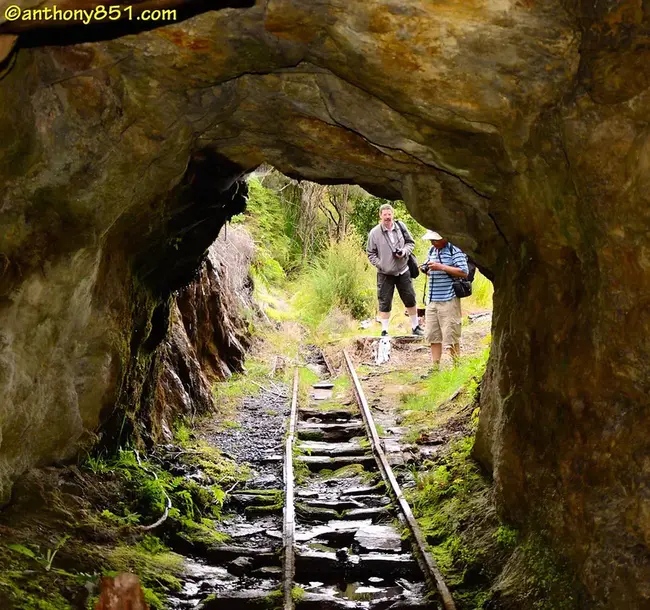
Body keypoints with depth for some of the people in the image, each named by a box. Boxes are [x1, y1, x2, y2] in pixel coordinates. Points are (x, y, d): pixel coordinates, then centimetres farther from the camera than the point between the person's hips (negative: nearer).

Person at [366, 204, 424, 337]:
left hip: (403, 271, 2)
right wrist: (380, 264, -12)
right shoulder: (374, 233, -7)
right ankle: (384, 331, 12)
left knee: (410, 299, 9)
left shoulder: (400, 226, -2)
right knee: (385, 303, 2)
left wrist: (404, 251, -11)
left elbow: (411, 242, 8)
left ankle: (415, 327, 24)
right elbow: (371, 253, 1)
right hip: (385, 274, -2)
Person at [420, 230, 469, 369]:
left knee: (451, 336, -2)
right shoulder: (432, 250, 14)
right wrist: (426, 270, 3)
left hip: (449, 300, -7)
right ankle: (435, 368, 15)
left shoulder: (454, 250, -8)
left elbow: (464, 272, -16)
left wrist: (441, 267, -20)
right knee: (432, 336, 8)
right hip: (432, 300, 7)